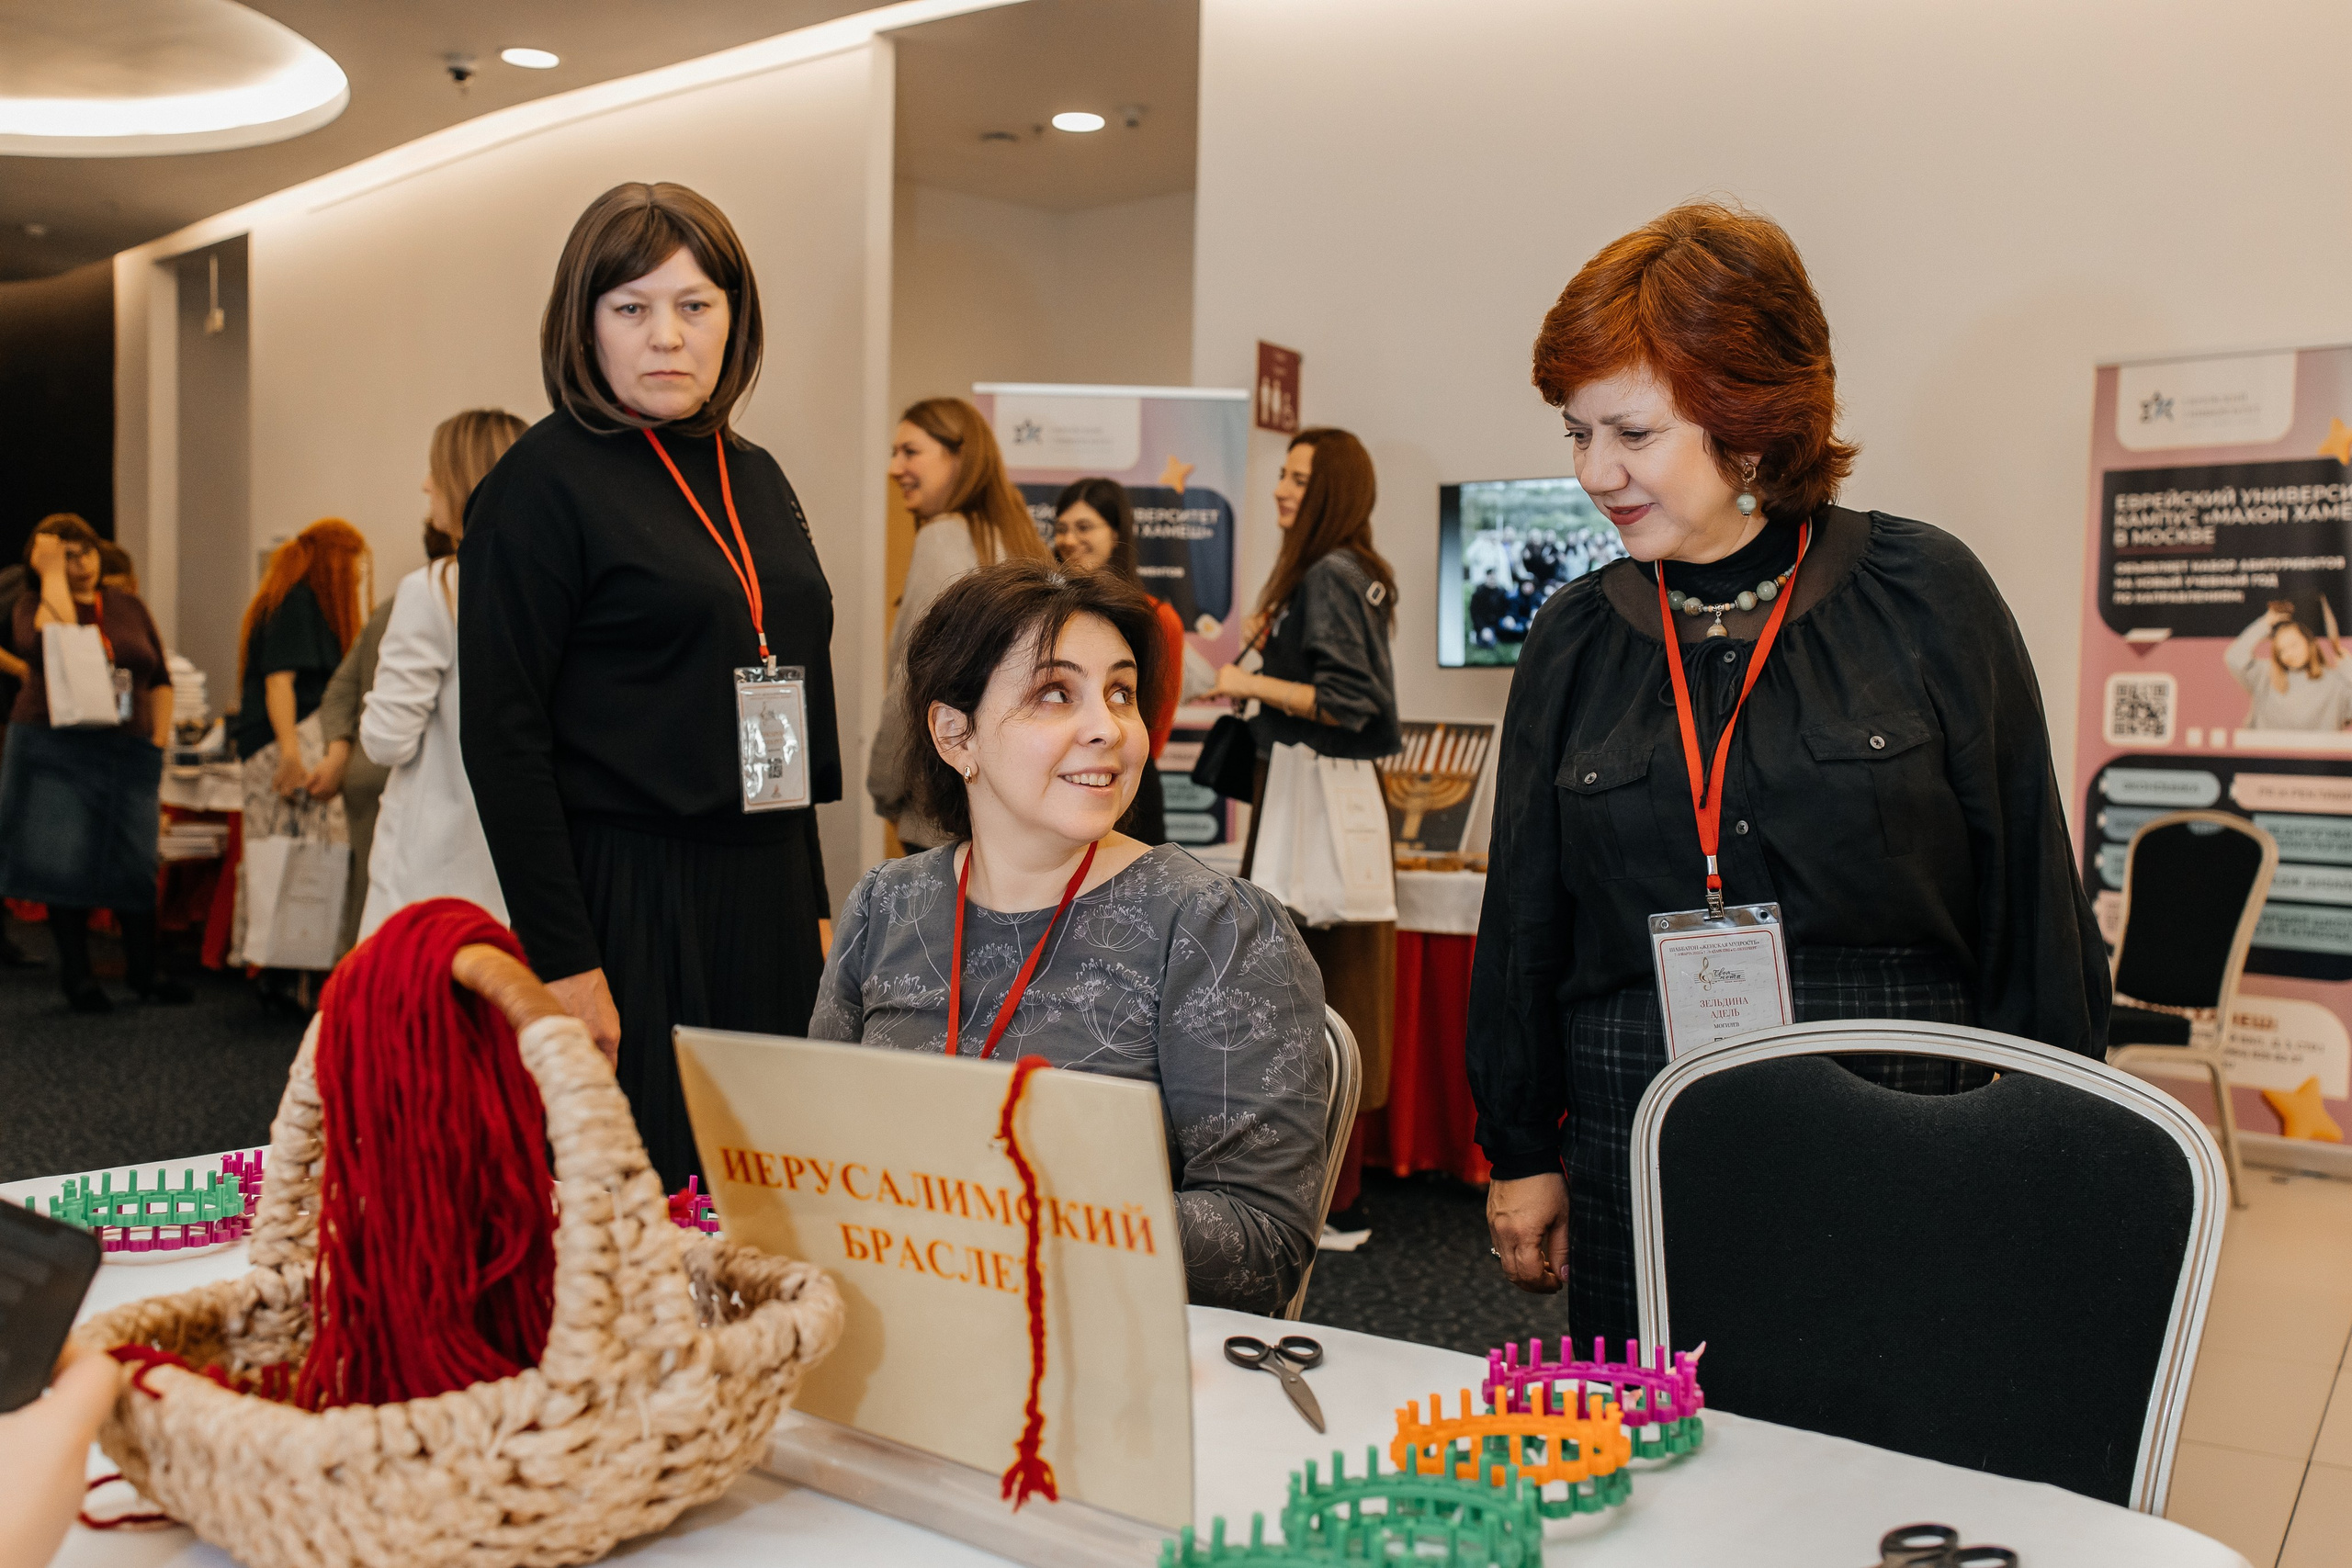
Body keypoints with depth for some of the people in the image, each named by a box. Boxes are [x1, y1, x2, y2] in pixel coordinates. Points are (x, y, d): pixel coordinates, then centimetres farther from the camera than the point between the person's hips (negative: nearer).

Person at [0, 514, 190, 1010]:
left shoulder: (129, 606, 11)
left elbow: (160, 680, 13)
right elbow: (50, 643, -22)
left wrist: (160, 742, 3)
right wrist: (52, 575, -13)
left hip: (128, 752, 2)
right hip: (56, 752, -2)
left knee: (135, 865, 4)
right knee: (66, 864, 0)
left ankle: (145, 969, 16)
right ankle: (77, 977, 11)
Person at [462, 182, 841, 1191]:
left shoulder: (757, 479, 13)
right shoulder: (543, 483, -7)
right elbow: (500, 737, -12)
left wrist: (815, 907, 15)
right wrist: (563, 962, -18)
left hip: (769, 898, 7)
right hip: (627, 904, -6)